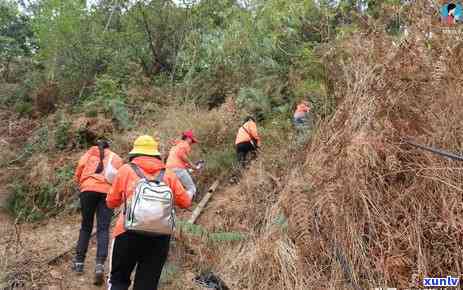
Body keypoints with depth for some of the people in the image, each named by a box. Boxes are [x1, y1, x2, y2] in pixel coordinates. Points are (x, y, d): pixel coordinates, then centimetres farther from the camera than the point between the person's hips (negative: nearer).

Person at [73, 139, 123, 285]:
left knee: (86, 226, 14)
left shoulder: (89, 153, 22)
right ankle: (100, 264, -18)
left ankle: (79, 261, 18)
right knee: (103, 229, -4)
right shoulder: (116, 158, 22)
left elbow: (78, 174, 14)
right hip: (108, 192, 0)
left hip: (89, 189, 1)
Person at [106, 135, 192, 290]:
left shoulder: (126, 169, 8)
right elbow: (186, 203, 17)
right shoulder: (168, 174, 11)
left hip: (130, 232, -1)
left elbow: (111, 202, 16)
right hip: (160, 236, 2)